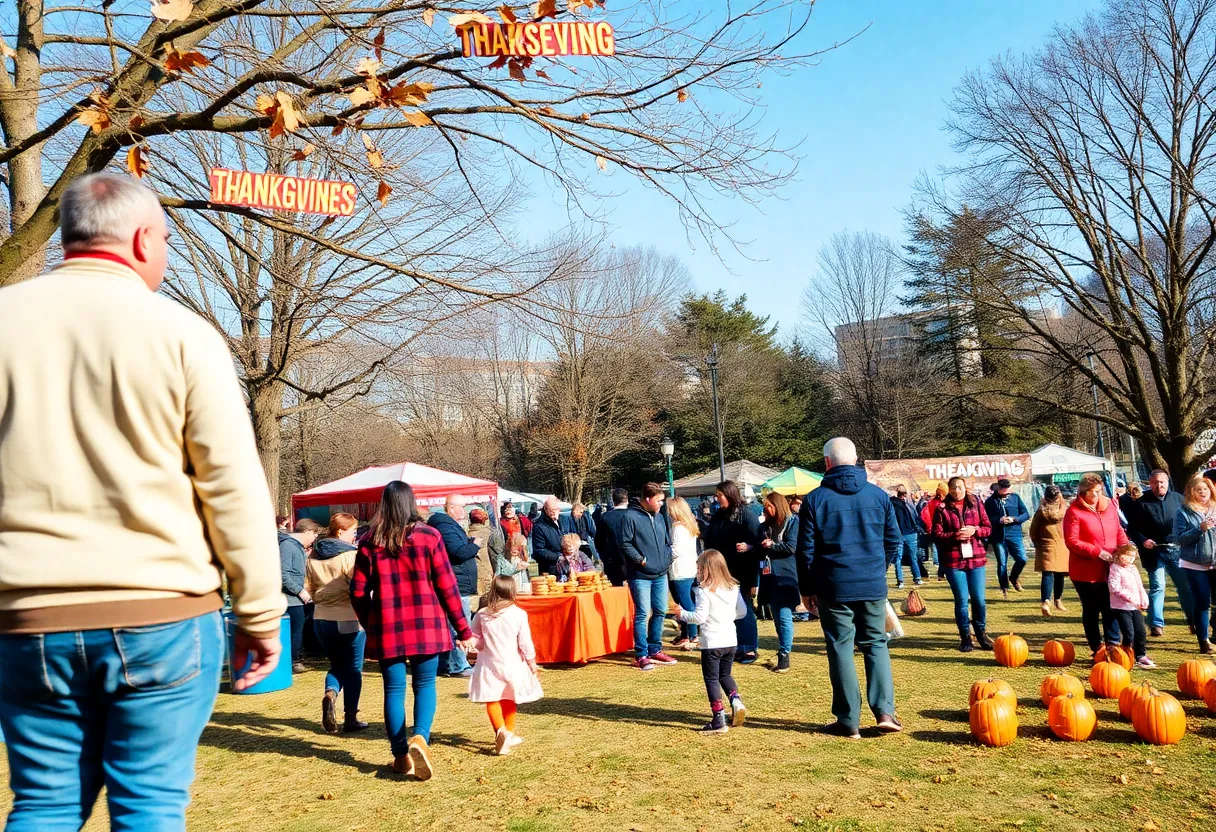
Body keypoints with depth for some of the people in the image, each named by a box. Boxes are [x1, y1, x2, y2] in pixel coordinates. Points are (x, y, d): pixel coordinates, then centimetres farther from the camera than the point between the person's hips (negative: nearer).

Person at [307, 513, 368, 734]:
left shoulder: (314, 556, 5)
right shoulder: (350, 555, -15)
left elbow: (308, 587, 11)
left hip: (321, 619, 5)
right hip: (349, 620, -5)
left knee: (336, 664, 20)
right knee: (353, 669, 8)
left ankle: (330, 693, -9)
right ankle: (350, 719, 11)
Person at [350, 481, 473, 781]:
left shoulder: (370, 542, 0)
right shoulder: (429, 536, -3)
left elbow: (358, 592, 2)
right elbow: (447, 586, -3)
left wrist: (370, 625, 19)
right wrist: (463, 629, 4)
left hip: (387, 628, 1)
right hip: (426, 626, -1)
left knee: (394, 688, 10)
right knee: (425, 684, 9)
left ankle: (401, 755, 14)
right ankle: (420, 737, -12)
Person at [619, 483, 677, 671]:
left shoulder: (659, 517, 13)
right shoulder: (631, 517, -10)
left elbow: (667, 542, 22)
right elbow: (625, 544, -13)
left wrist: (666, 560, 7)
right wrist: (641, 560, -14)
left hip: (661, 575, 7)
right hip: (640, 576, -7)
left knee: (660, 612, 12)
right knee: (642, 614, -5)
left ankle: (655, 650, 25)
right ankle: (641, 655, 2)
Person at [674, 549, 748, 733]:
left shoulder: (704, 591, -14)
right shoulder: (733, 587, 5)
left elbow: (699, 617, -18)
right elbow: (742, 611, 10)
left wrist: (682, 614, -3)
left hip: (711, 643, -6)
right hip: (730, 641, 6)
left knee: (711, 679, 5)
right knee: (725, 675, 24)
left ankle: (718, 721, 4)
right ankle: (736, 701, 0)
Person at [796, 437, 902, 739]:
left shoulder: (815, 499, -5)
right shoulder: (879, 495, 2)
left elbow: (806, 549, -3)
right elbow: (893, 540, 8)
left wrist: (807, 588, 7)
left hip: (834, 587, -2)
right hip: (873, 585, 2)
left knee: (841, 649, 5)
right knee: (876, 645, 14)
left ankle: (848, 721, 9)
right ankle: (885, 711, 4)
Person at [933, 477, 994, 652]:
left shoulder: (976, 503, 5)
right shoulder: (942, 508, -2)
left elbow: (988, 528, 7)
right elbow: (937, 535, -4)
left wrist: (975, 530, -12)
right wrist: (955, 536, -20)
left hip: (976, 558, 2)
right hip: (953, 560, -2)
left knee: (979, 599, 5)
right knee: (961, 600, 2)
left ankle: (981, 634, 23)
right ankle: (965, 637, 15)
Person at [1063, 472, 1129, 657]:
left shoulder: (1109, 506, 7)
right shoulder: (1074, 512, -9)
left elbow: (1119, 531, 14)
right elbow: (1071, 541, -14)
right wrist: (1097, 552, -20)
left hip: (1110, 570, 4)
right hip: (1086, 571, -4)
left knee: (1111, 608, 7)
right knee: (1091, 610, 8)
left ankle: (1113, 645, 17)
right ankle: (1097, 649, 18)